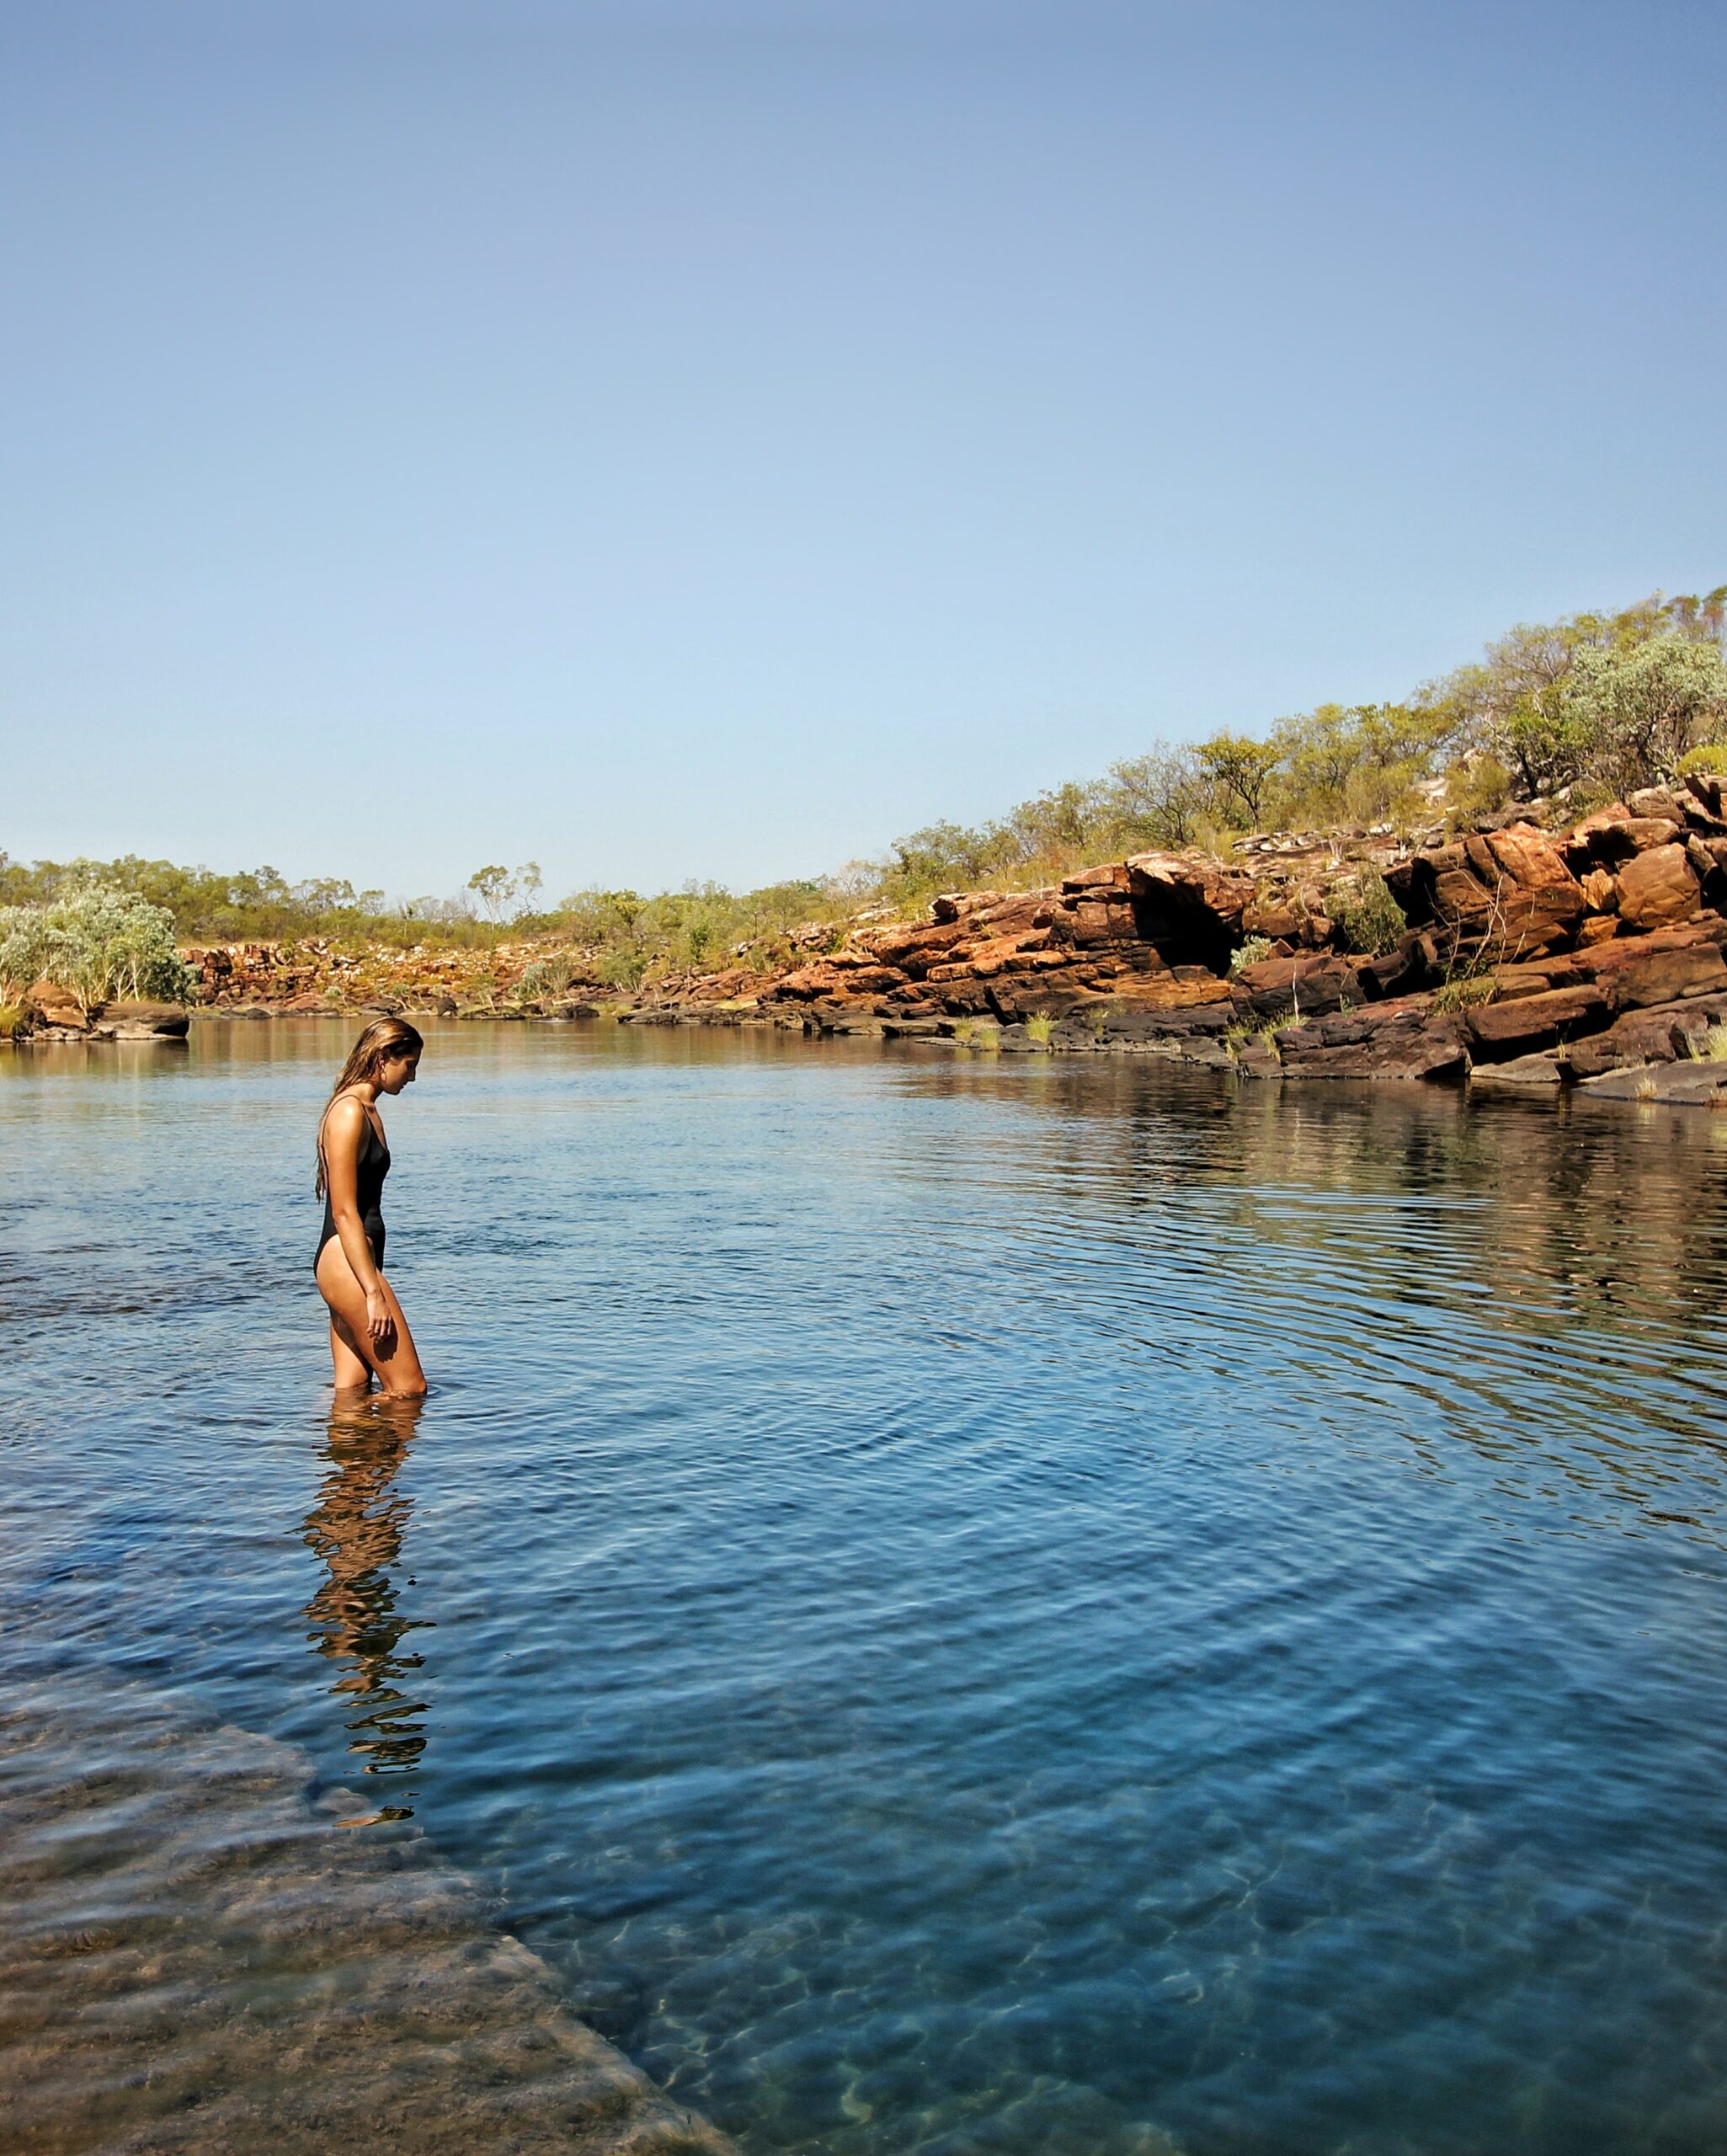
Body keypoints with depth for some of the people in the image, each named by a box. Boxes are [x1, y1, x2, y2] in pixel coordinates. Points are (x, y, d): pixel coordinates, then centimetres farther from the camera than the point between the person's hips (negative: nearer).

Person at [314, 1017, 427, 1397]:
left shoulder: (368, 1111, 17)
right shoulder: (349, 1112, -13)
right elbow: (344, 1213, -18)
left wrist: (371, 1284, 22)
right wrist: (374, 1293, -21)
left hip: (351, 1260, 10)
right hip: (346, 1260, -10)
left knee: (352, 1390, 10)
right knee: (409, 1388, -6)